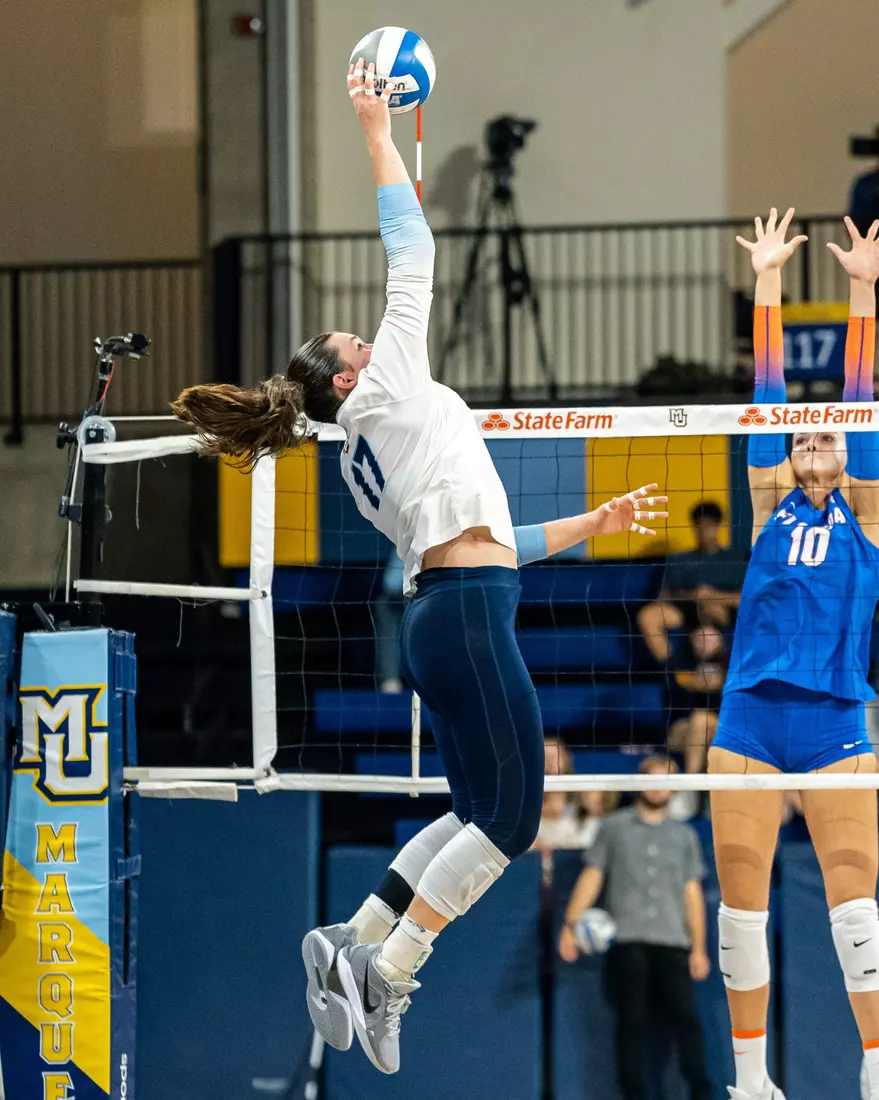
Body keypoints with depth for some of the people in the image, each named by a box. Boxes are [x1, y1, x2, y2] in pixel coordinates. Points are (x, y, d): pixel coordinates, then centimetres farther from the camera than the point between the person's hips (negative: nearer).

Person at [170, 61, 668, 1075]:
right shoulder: (386, 393, 1)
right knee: (509, 818, -7)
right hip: (468, 614, -9)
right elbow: (411, 253, -1)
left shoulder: (360, 462, 22)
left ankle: (352, 945, 10)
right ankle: (385, 974, -8)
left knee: (477, 813, 13)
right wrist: (378, 132, 3)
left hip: (439, 613, 9)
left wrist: (593, 524, 29)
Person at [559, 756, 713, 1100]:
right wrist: (570, 925, -5)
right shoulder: (614, 827, 11)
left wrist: (699, 948, 7)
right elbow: (591, 877, 6)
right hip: (626, 941, -1)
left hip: (672, 943, 1)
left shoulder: (684, 836, 16)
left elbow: (692, 893, 14)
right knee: (632, 1023, -3)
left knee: (686, 1019, -8)